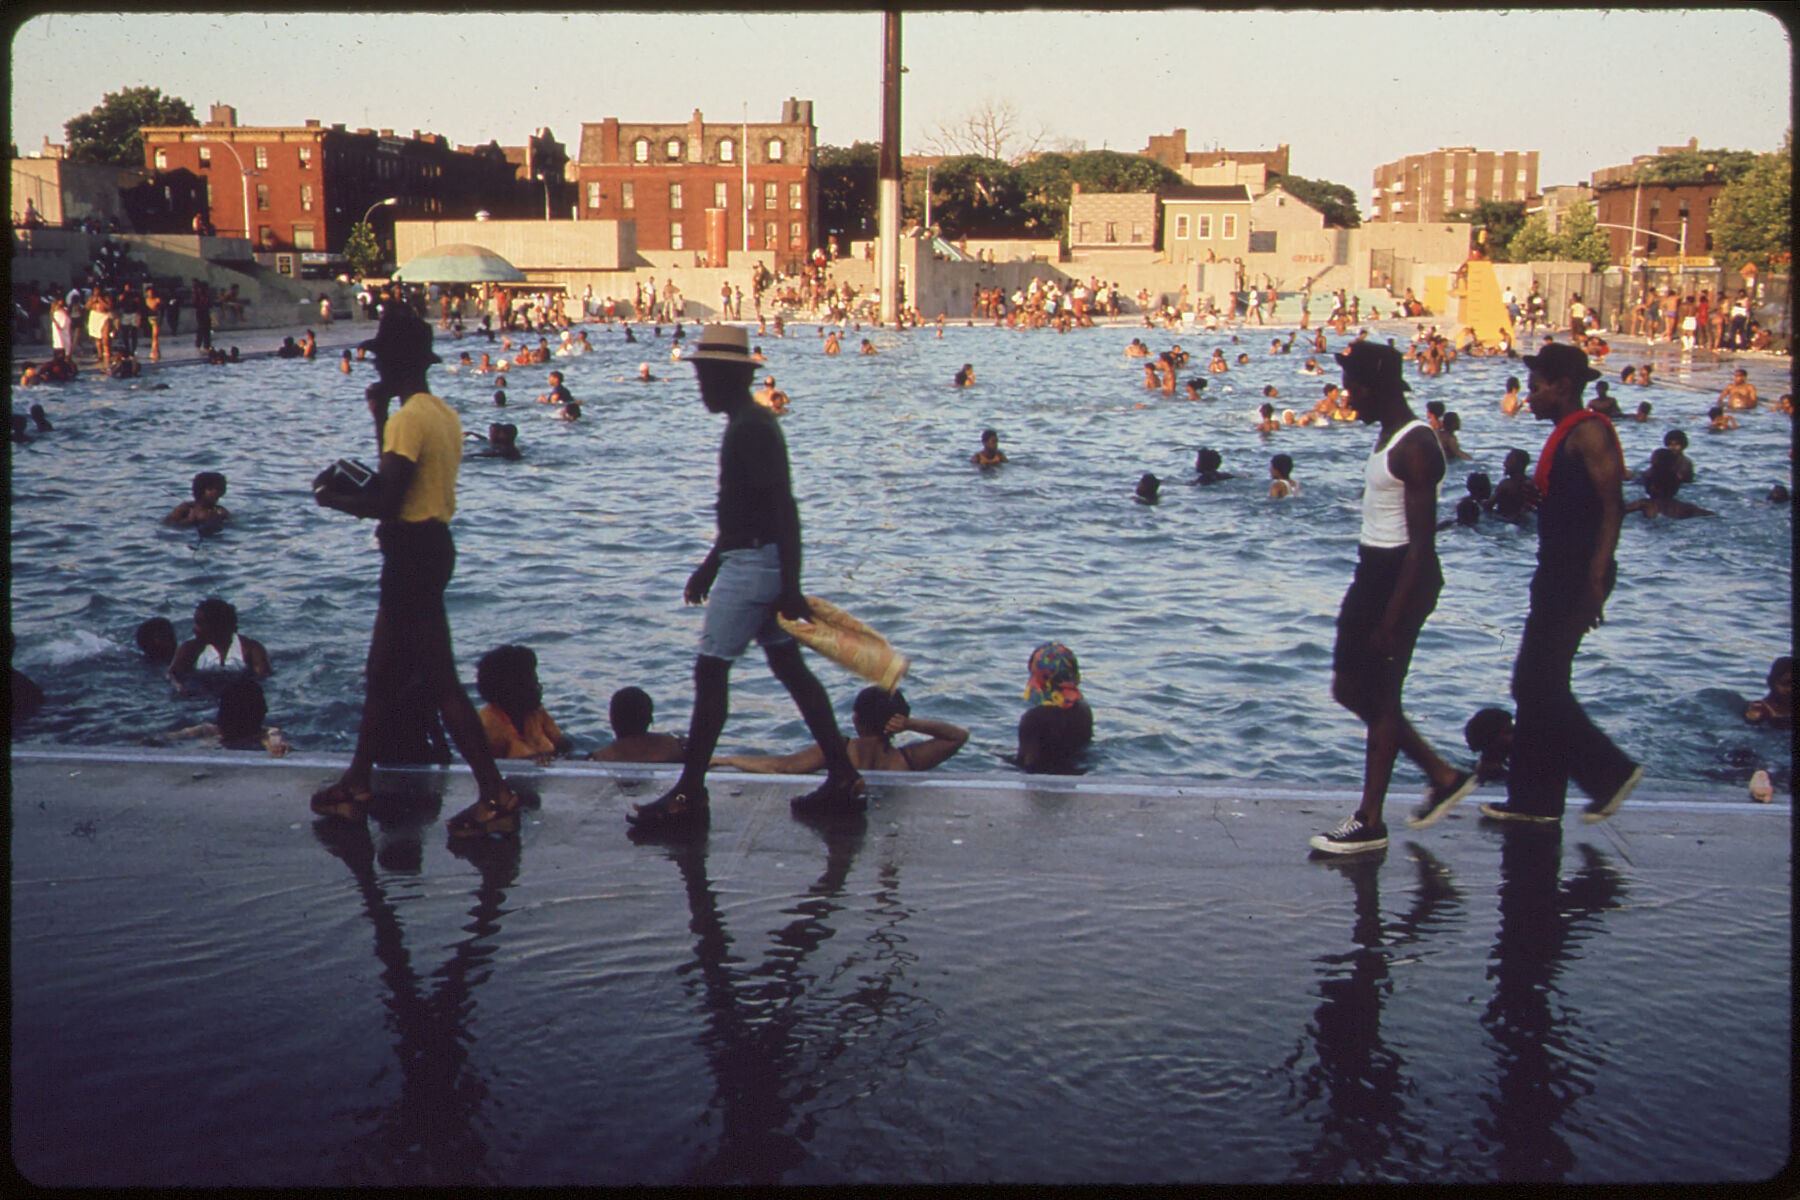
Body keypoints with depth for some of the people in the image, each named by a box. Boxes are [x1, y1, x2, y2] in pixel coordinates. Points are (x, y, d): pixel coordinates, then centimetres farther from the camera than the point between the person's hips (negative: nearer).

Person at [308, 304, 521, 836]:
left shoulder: (408, 418, -18)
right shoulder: (443, 414, 11)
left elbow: (385, 502, -23)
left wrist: (330, 497, -6)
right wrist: (381, 416, 20)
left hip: (412, 552, -10)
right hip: (433, 545, 10)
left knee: (440, 681, -7)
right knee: (382, 673, 18)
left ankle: (496, 796, -6)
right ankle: (356, 783, 29)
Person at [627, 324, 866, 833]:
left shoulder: (751, 429, -16)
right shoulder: (749, 423, 16)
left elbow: (784, 508, -22)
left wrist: (790, 587, -25)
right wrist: (711, 563, 29)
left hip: (754, 563, -11)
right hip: (755, 560, 11)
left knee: (710, 670, -7)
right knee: (789, 667, 12)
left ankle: (689, 796, -2)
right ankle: (844, 780, 15)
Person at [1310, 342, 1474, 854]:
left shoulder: (1415, 447, -19)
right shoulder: (1390, 436, 12)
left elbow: (1422, 540, -22)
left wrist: (1392, 616, -23)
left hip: (1401, 577, -10)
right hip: (1374, 572, 10)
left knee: (1380, 697, 0)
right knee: (1350, 689, 15)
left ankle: (1370, 822, 12)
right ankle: (1443, 776, 25)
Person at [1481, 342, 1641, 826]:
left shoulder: (1589, 432, -13)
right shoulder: (1564, 434, 17)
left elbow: (1613, 507, -21)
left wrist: (1595, 581, -25)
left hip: (1579, 576, -10)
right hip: (1558, 574, 10)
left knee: (1540, 688, -9)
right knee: (1537, 688, 11)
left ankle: (1612, 771, 2)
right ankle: (1535, 800, 16)